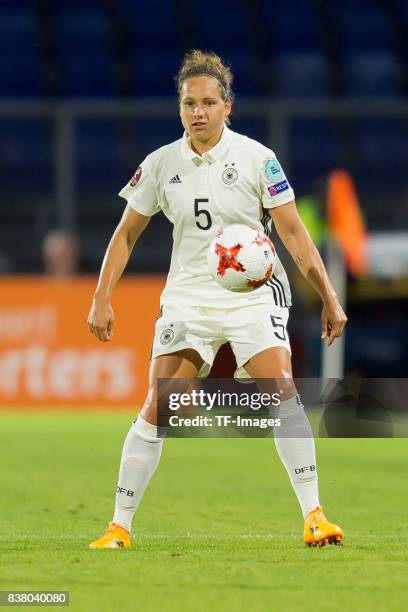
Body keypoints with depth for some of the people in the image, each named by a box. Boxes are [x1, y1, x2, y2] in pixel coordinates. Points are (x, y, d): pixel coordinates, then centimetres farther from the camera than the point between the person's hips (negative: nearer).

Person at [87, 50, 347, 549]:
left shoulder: (256, 159, -4)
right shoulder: (160, 165, 2)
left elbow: (292, 232, -1)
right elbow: (127, 232, 12)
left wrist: (328, 297, -5)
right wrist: (101, 299, 4)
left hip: (253, 295, -2)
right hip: (187, 298, 2)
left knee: (283, 393, -20)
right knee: (156, 409, -8)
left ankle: (313, 516, -14)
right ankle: (119, 526, 0)